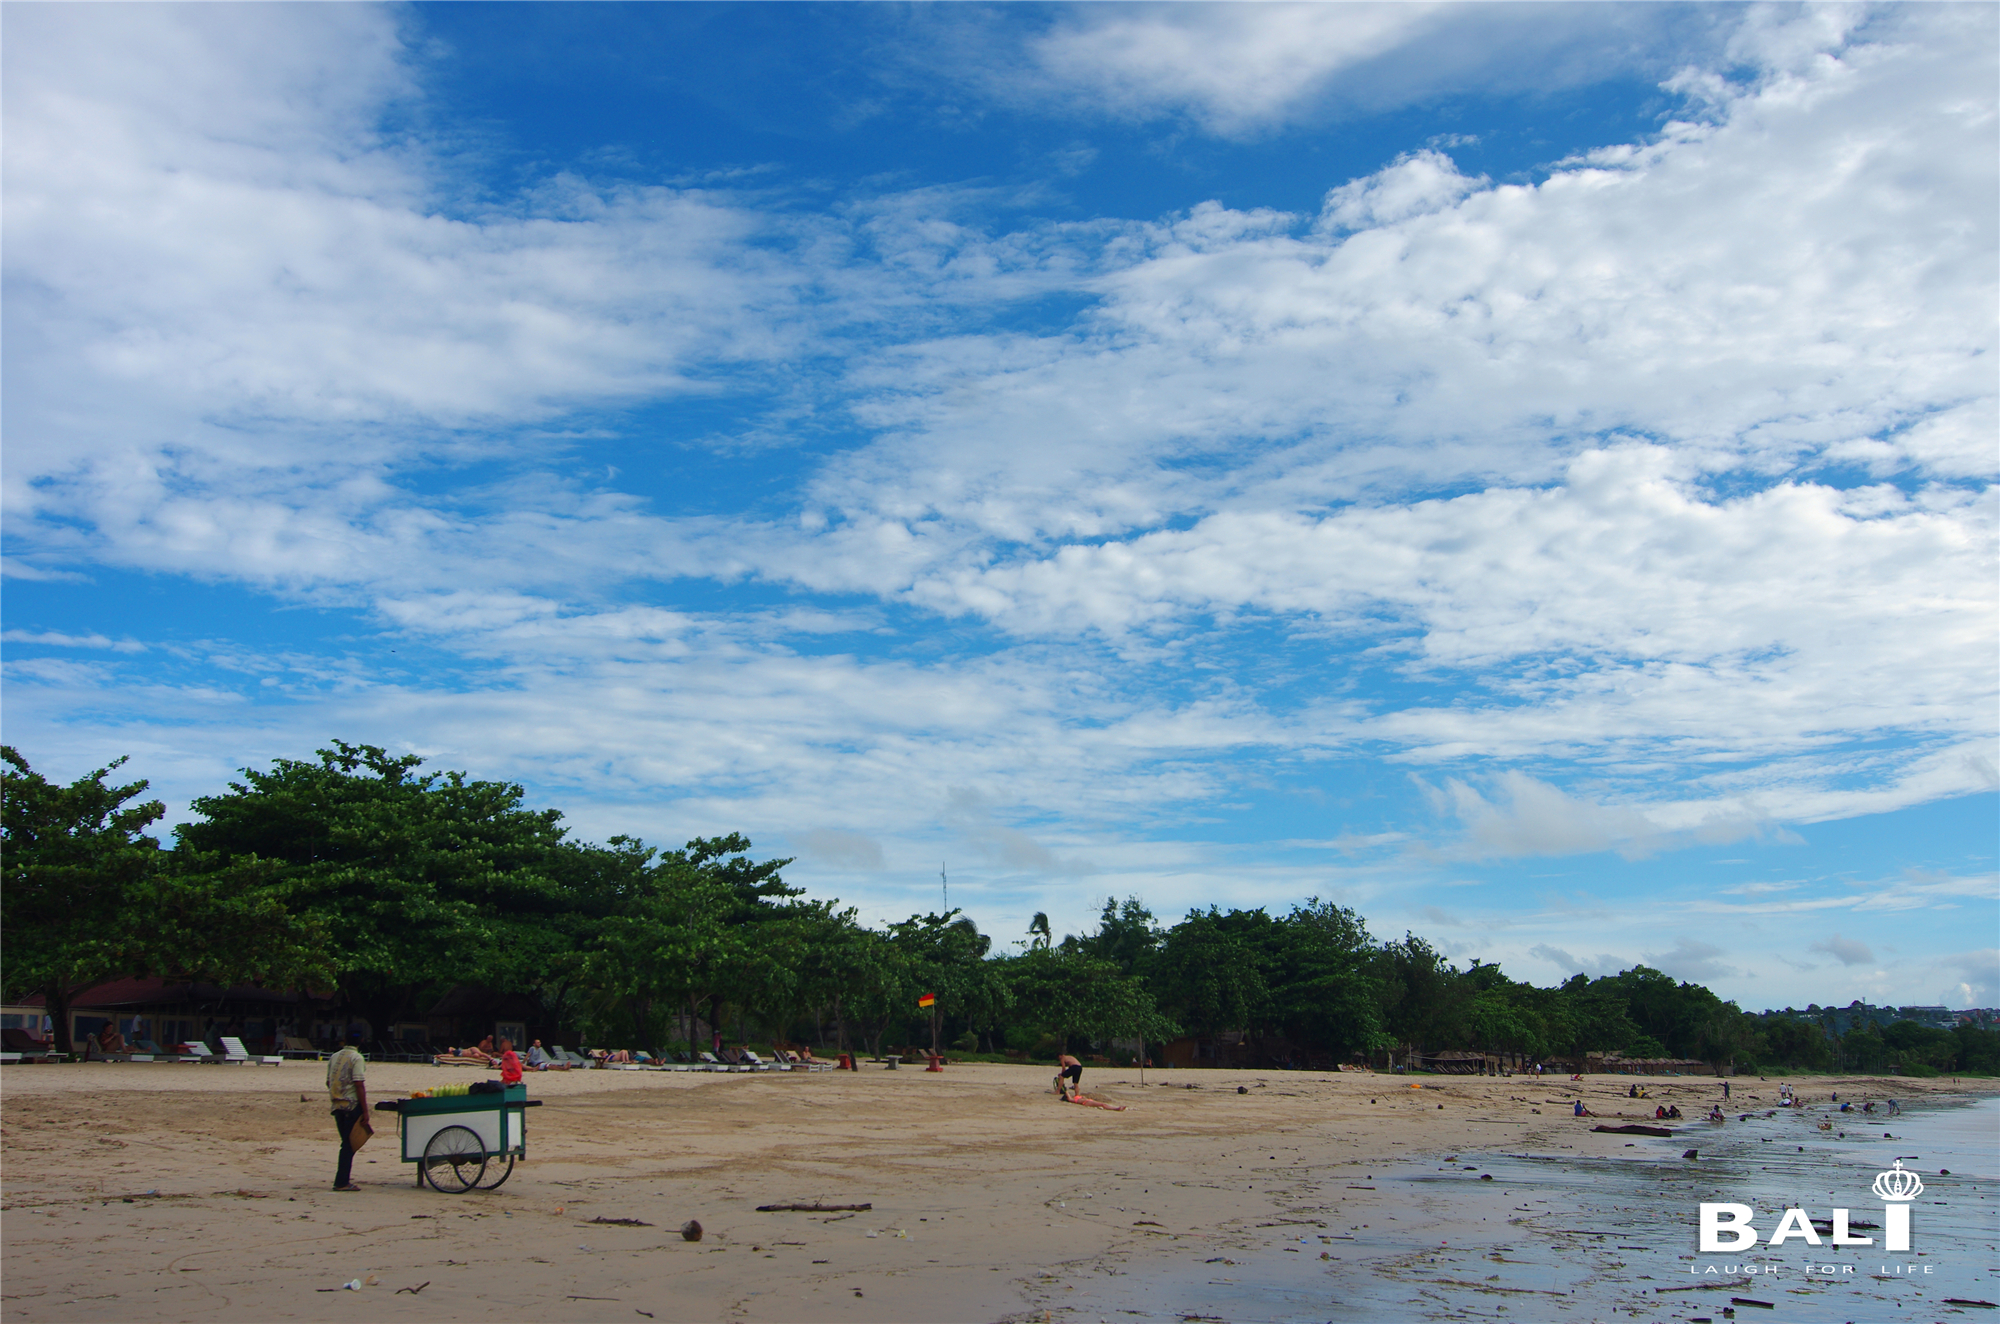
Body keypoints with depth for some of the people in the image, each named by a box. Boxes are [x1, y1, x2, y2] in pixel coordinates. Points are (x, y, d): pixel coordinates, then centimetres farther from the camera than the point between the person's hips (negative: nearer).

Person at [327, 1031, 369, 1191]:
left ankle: (342, 1180, 18)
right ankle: (342, 1182, -2)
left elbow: (329, 1082, 15)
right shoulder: (357, 1058, -12)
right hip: (352, 1106, -7)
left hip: (337, 1105, 7)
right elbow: (359, 1084, -17)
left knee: (346, 1143, 16)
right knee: (349, 1144, -2)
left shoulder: (334, 1057, 10)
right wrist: (365, 1110, -15)